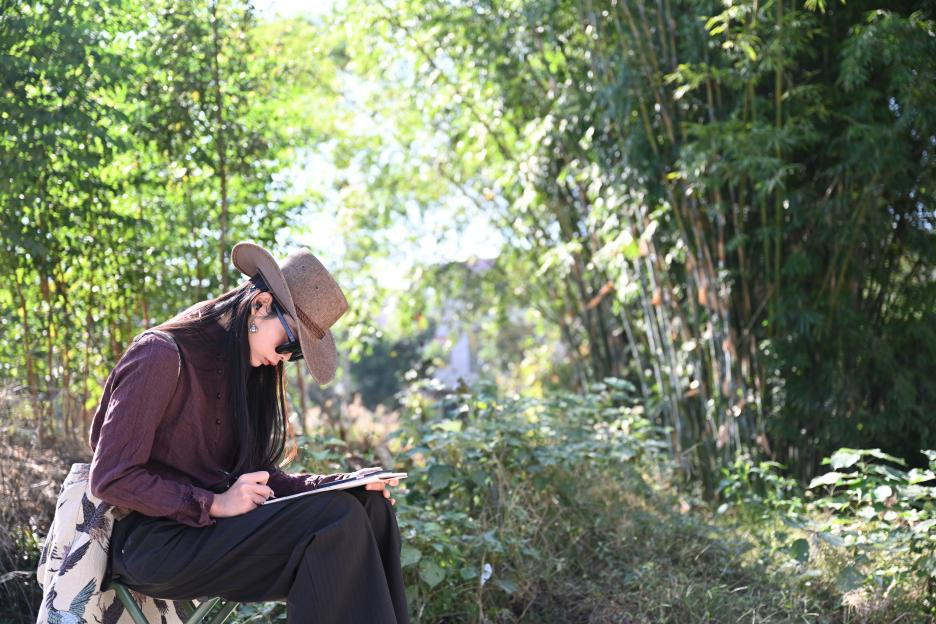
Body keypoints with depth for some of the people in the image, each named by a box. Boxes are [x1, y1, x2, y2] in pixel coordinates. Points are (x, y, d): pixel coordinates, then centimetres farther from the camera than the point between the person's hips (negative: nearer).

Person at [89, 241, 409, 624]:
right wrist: (215, 505, -21)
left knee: (370, 506, -11)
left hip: (214, 530, 8)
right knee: (335, 520, -26)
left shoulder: (239, 368, 13)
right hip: (153, 542, -8)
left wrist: (338, 484, -2)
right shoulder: (161, 355, -12)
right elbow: (109, 479, -15)